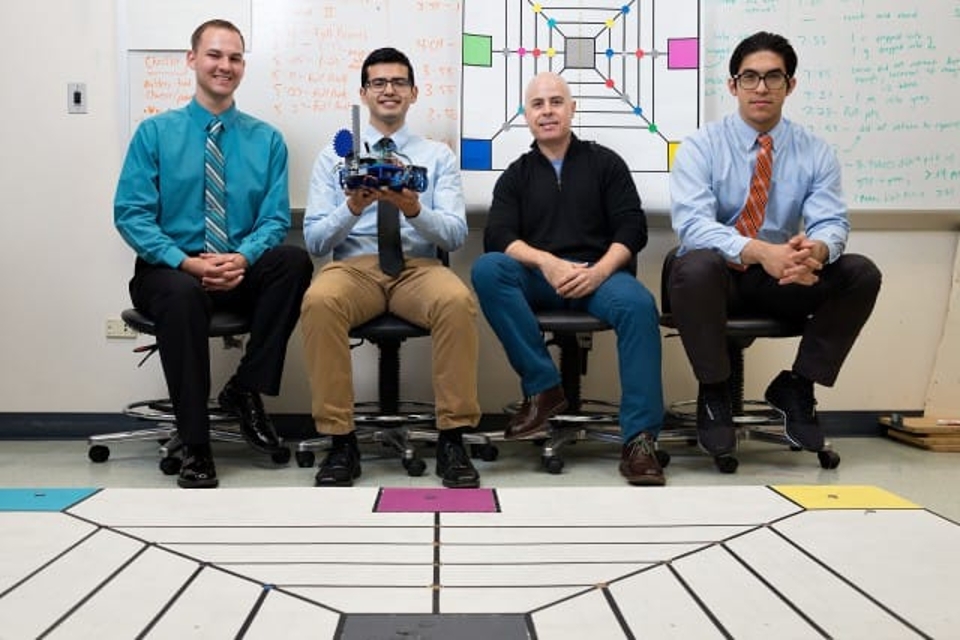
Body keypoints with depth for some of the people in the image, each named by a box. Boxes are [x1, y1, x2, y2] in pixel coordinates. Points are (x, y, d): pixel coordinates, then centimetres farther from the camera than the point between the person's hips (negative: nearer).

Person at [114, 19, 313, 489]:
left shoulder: (266, 140, 7)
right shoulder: (155, 132, 4)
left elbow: (275, 220, 2)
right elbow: (130, 213, -4)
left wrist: (242, 259, -21)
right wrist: (186, 261, -21)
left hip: (241, 272, 2)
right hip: (172, 269, -2)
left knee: (294, 261, -29)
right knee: (182, 292, -37)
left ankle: (246, 389, -13)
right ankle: (194, 444, -24)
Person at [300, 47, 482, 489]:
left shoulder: (438, 155, 11)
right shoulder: (334, 155, 11)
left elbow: (455, 235, 0)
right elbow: (314, 240, 3)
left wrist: (414, 211, -21)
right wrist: (352, 208, -17)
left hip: (419, 268, 0)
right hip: (353, 267, 0)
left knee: (458, 300, -34)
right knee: (319, 301, -34)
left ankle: (452, 439, -21)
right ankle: (340, 441, -22)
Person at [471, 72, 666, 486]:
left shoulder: (605, 162, 13)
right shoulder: (515, 176, 15)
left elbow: (632, 228, 2)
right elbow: (497, 237, -2)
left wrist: (598, 272, -18)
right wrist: (547, 263, -21)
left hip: (600, 274, -1)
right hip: (537, 279, 2)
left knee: (638, 305, -34)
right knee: (486, 269, -28)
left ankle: (639, 439, -35)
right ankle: (542, 388, -23)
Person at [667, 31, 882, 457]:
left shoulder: (816, 153, 2)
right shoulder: (701, 146, -8)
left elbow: (831, 223, -9)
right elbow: (692, 222, -23)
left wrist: (815, 249, -36)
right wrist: (759, 251, -40)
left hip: (783, 282, 3)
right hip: (716, 276, -3)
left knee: (862, 274, -20)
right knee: (696, 265, -37)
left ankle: (797, 386, -2)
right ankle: (713, 393, -15)